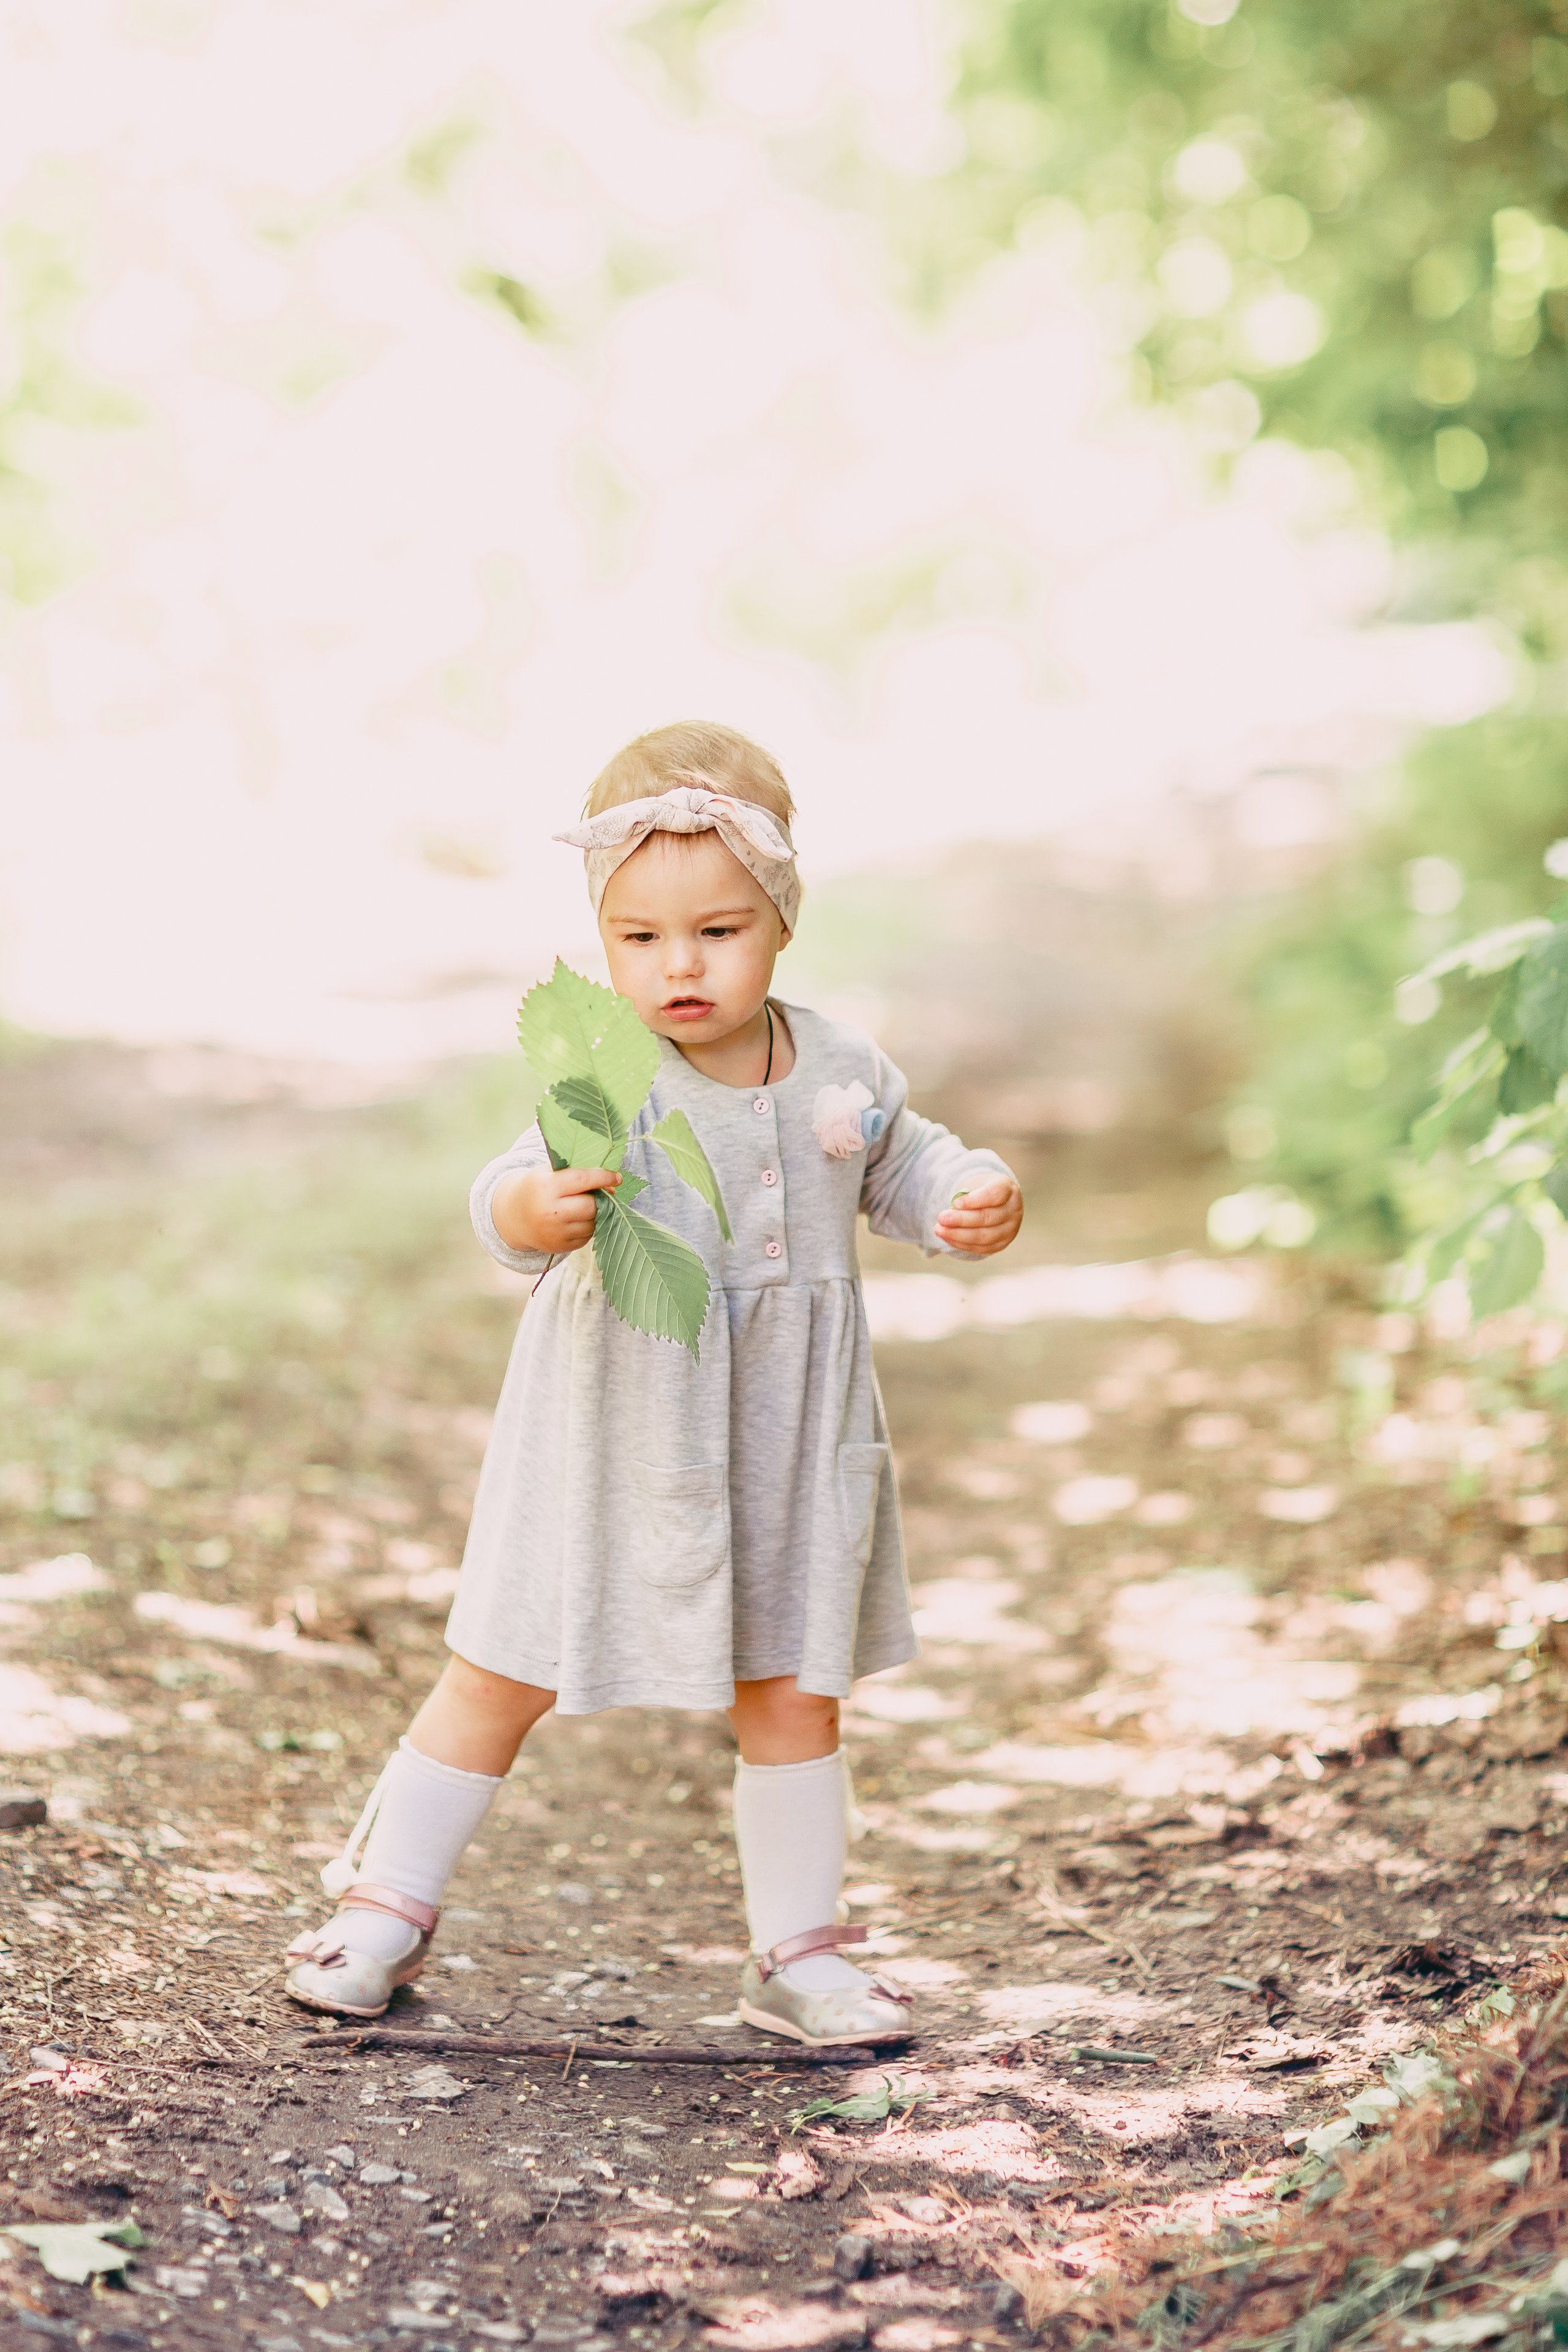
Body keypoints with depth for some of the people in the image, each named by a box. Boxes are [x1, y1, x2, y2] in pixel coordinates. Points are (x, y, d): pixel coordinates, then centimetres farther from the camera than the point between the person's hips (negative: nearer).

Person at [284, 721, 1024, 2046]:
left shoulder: (841, 1071, -3)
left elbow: (903, 1169, 14)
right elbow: (515, 1198, -25)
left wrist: (976, 1201, -4)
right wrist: (531, 1212, -47)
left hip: (786, 1438, 3)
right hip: (615, 1432, -3)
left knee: (794, 1693, 11)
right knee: (500, 1680, 7)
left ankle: (798, 1952, 27)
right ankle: (388, 1910, 24)